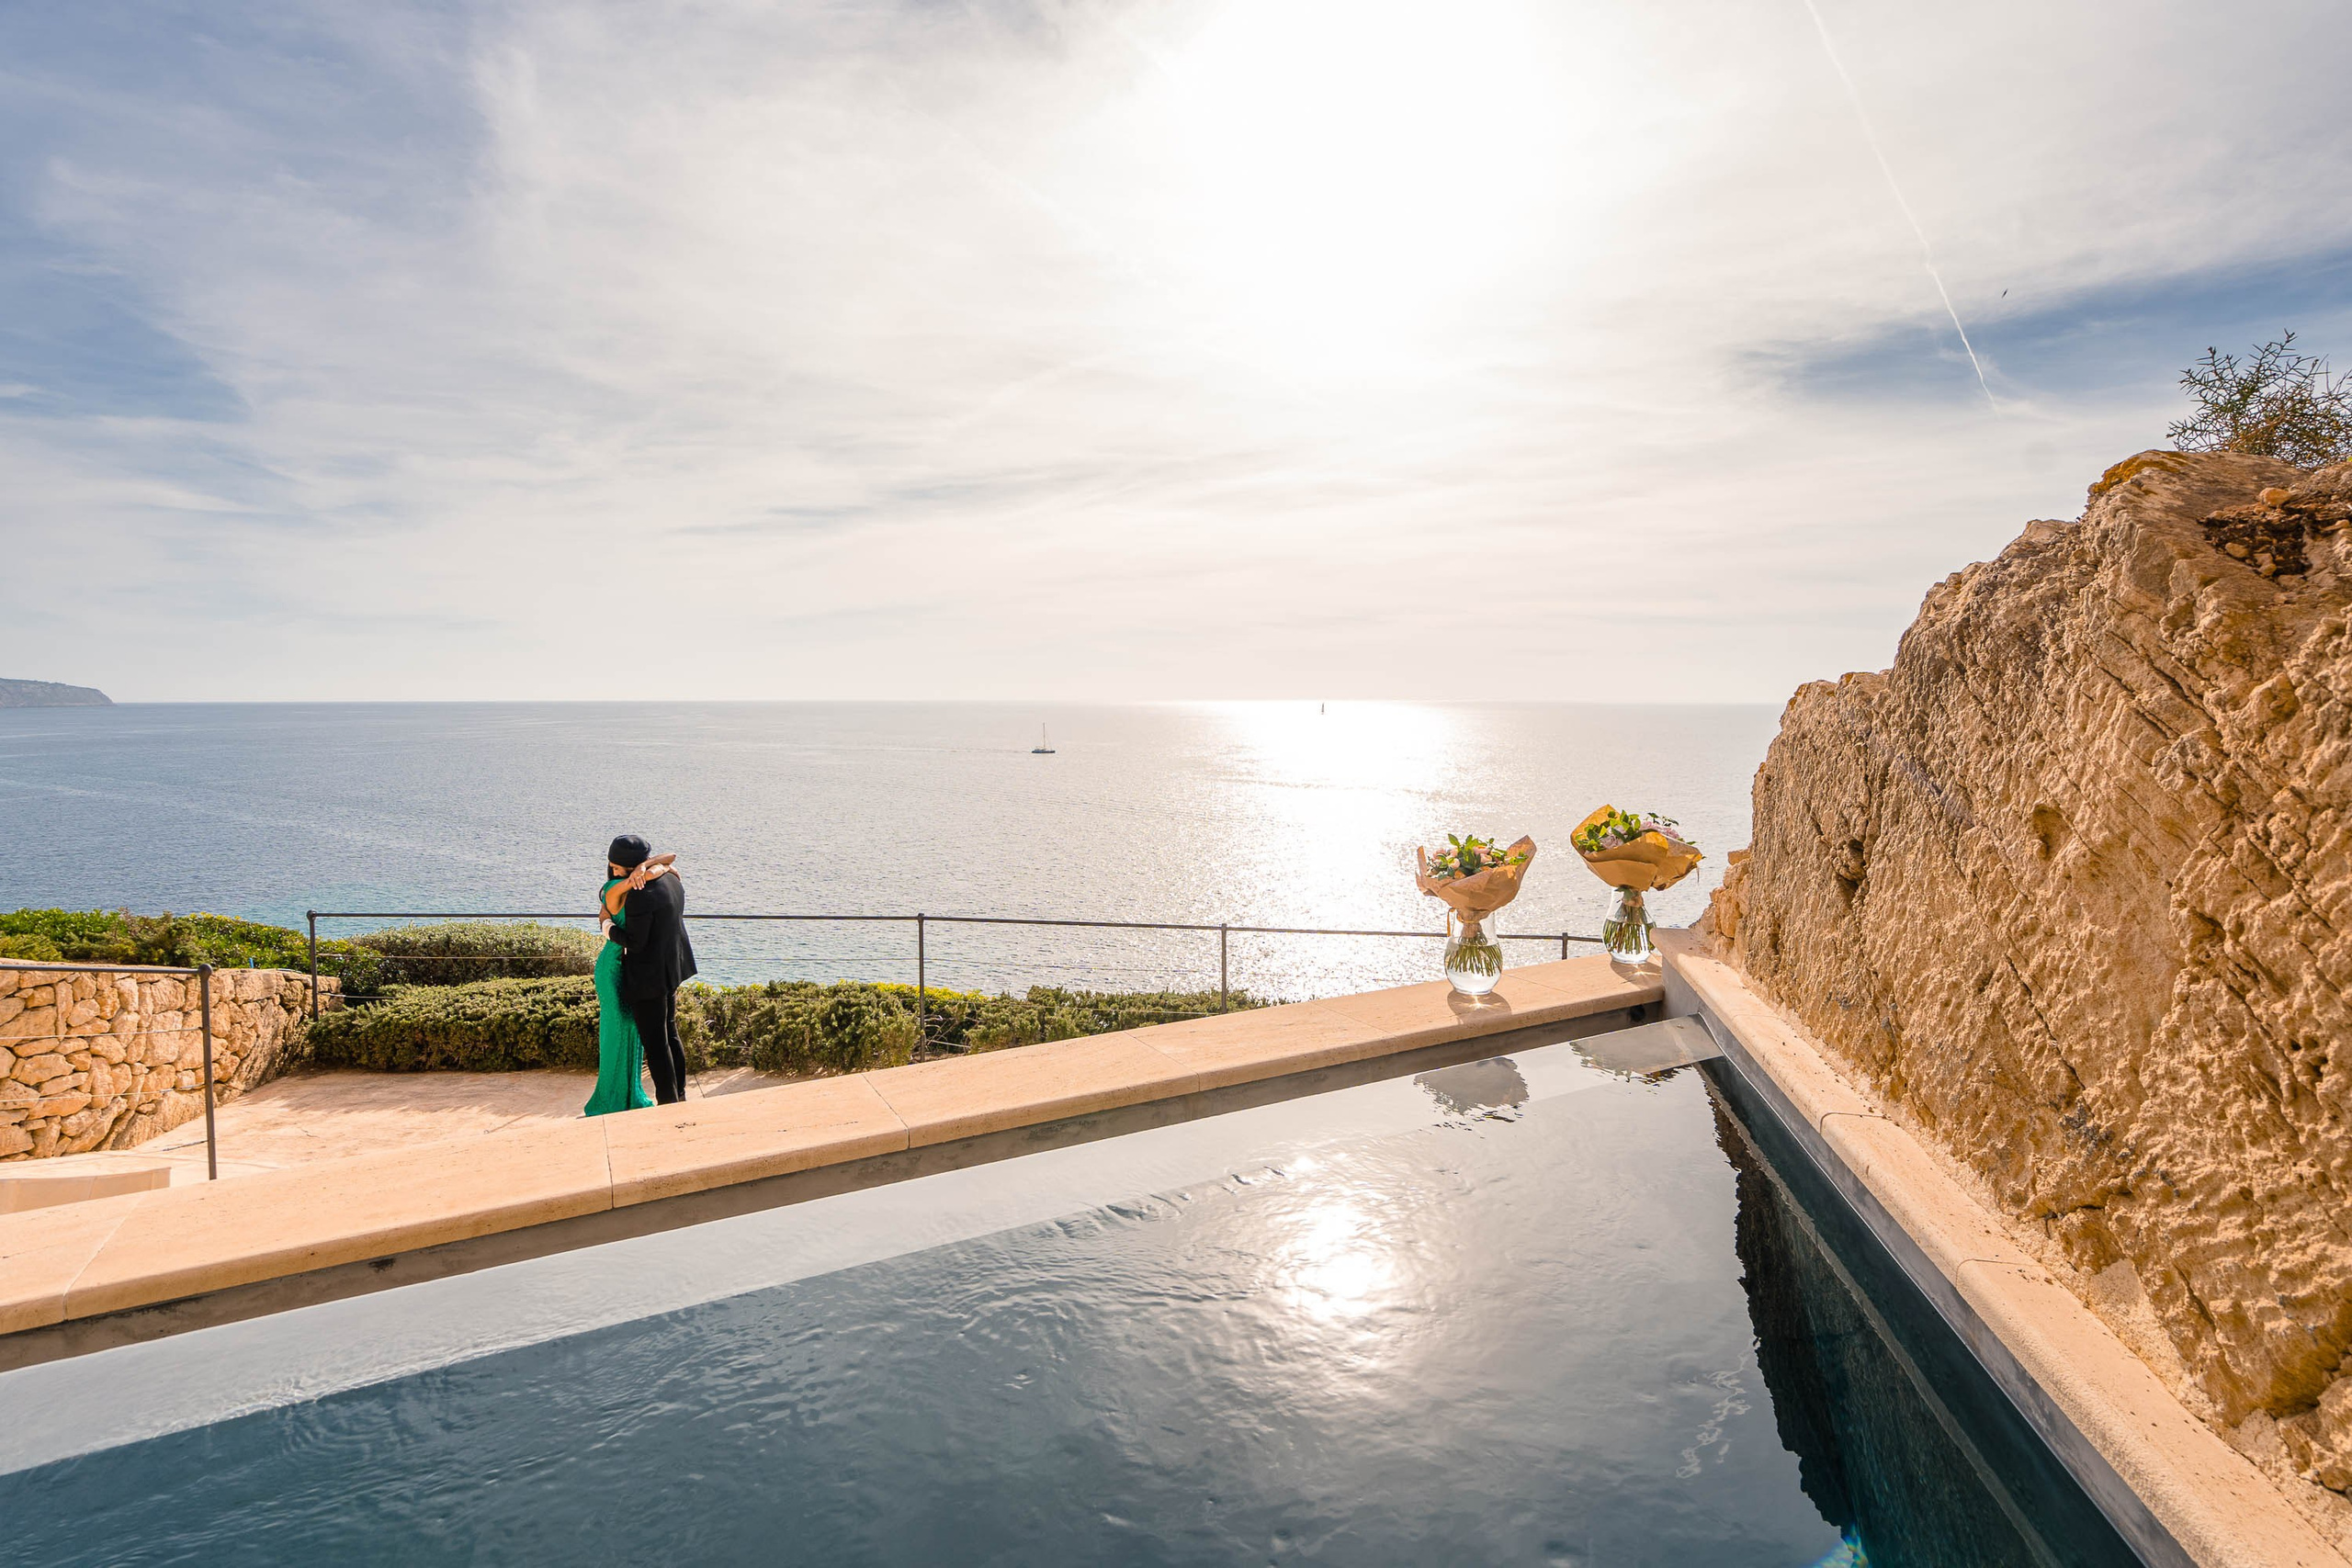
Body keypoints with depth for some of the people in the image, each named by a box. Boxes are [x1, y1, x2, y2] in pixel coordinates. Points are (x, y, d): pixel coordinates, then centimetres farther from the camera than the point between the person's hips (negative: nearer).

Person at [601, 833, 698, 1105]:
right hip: (671, 970, 9)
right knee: (670, 1034, 21)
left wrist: (611, 931, -5)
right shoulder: (671, 879, -1)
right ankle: (679, 1094, 30)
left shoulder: (639, 895, -26)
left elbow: (635, 942, -21)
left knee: (655, 1043, 3)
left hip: (648, 977, -9)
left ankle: (669, 1102, 12)